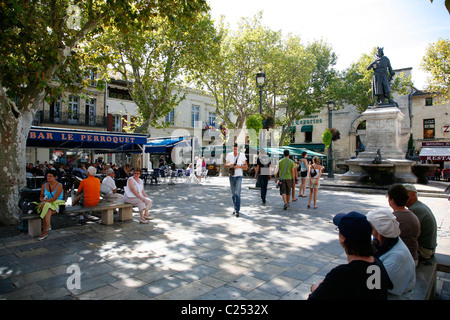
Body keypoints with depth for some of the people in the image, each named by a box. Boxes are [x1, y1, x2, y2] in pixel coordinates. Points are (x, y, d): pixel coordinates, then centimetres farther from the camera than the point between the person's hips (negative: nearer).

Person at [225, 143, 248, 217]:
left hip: (239, 176, -3)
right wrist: (229, 164, -12)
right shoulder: (229, 155, 4)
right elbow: (225, 165, 10)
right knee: (233, 194, 10)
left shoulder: (242, 155, -3)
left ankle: (237, 211, -10)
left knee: (237, 193, -14)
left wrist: (239, 166, -17)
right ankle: (235, 208, 24)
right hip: (231, 176, 4)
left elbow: (246, 167, 0)